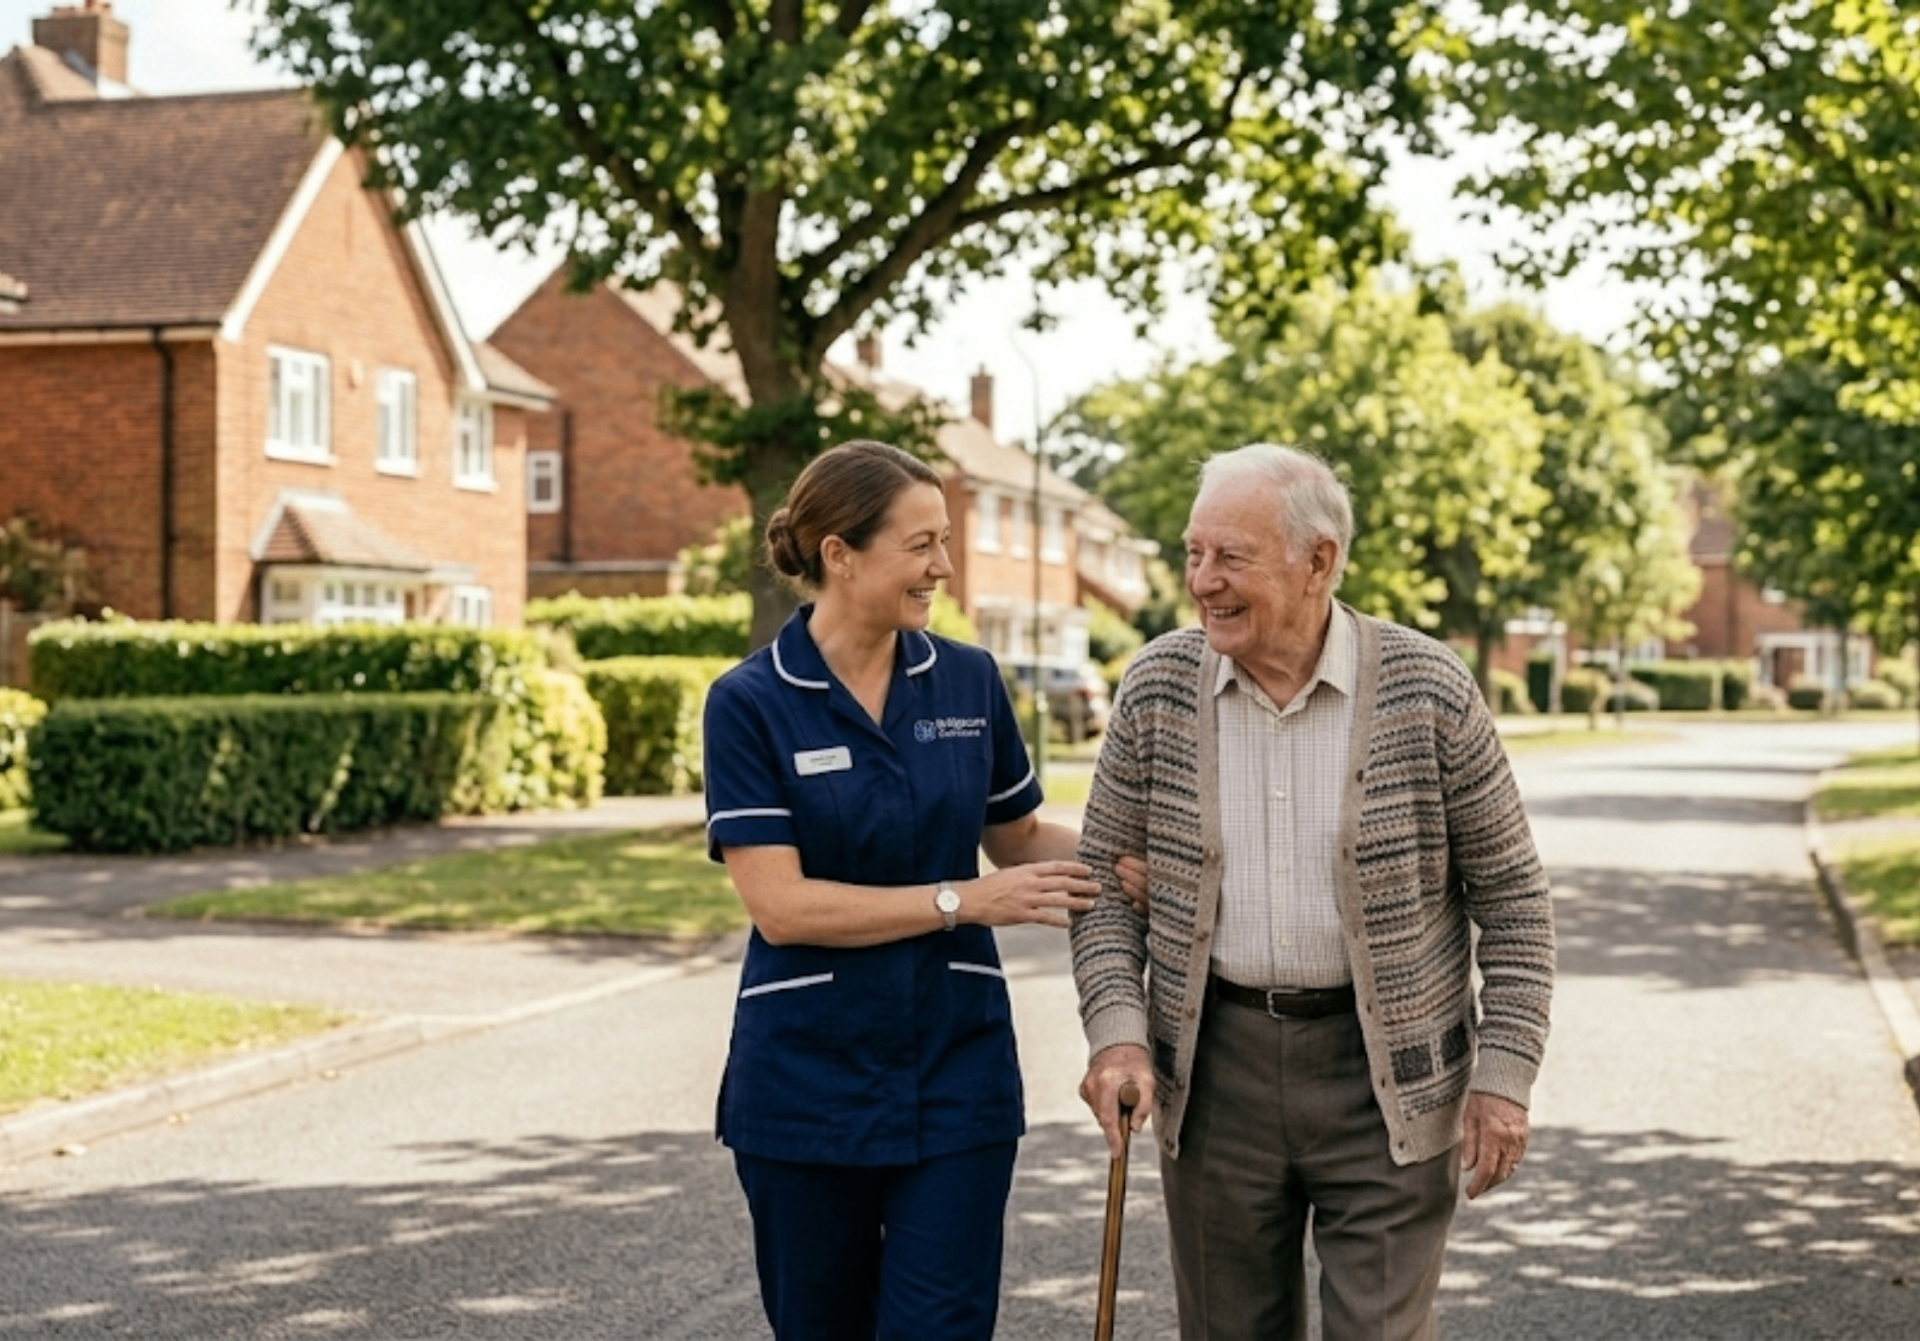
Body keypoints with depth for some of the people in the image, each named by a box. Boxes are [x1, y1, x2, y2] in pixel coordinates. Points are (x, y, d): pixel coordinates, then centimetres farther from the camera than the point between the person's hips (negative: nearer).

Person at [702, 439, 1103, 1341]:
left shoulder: (969, 681, 2)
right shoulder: (750, 703, -9)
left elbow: (1016, 836, 14)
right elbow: (779, 904, -16)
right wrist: (963, 900, -20)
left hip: (956, 1073, 2)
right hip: (806, 1083, -2)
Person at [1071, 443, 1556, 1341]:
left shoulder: (1428, 691, -8)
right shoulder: (1158, 688, -2)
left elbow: (1510, 894, -1)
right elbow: (1104, 879, 5)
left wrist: (1504, 1074, -5)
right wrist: (1117, 1031, -9)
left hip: (1387, 1079, -2)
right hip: (1212, 1078, 3)